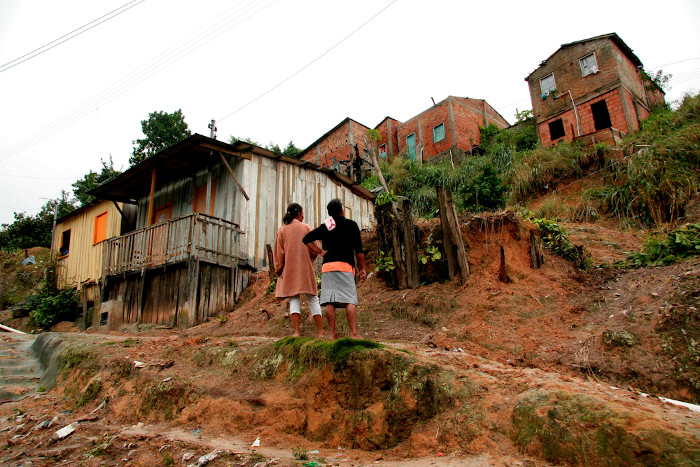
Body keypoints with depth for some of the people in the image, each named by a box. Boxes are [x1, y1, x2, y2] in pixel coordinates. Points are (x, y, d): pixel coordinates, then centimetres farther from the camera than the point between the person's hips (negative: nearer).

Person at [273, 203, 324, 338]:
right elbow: (314, 249, 0)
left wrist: (278, 270, 9)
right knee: (313, 299, 4)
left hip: (289, 270, 1)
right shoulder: (307, 228, 2)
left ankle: (297, 332, -8)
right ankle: (320, 332, 3)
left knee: (294, 299, 2)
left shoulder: (282, 230, 5)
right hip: (306, 269, -1)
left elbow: (279, 253, 3)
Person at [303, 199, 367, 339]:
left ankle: (332, 333, 1)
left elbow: (306, 239, 12)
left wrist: (320, 252, 12)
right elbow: (358, 249, 2)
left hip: (327, 266, 4)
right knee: (350, 300, -5)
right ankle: (354, 333, -12)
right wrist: (362, 268, 8)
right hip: (345, 266, -3)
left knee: (329, 301, 1)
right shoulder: (351, 225, 5)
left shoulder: (324, 227, 14)